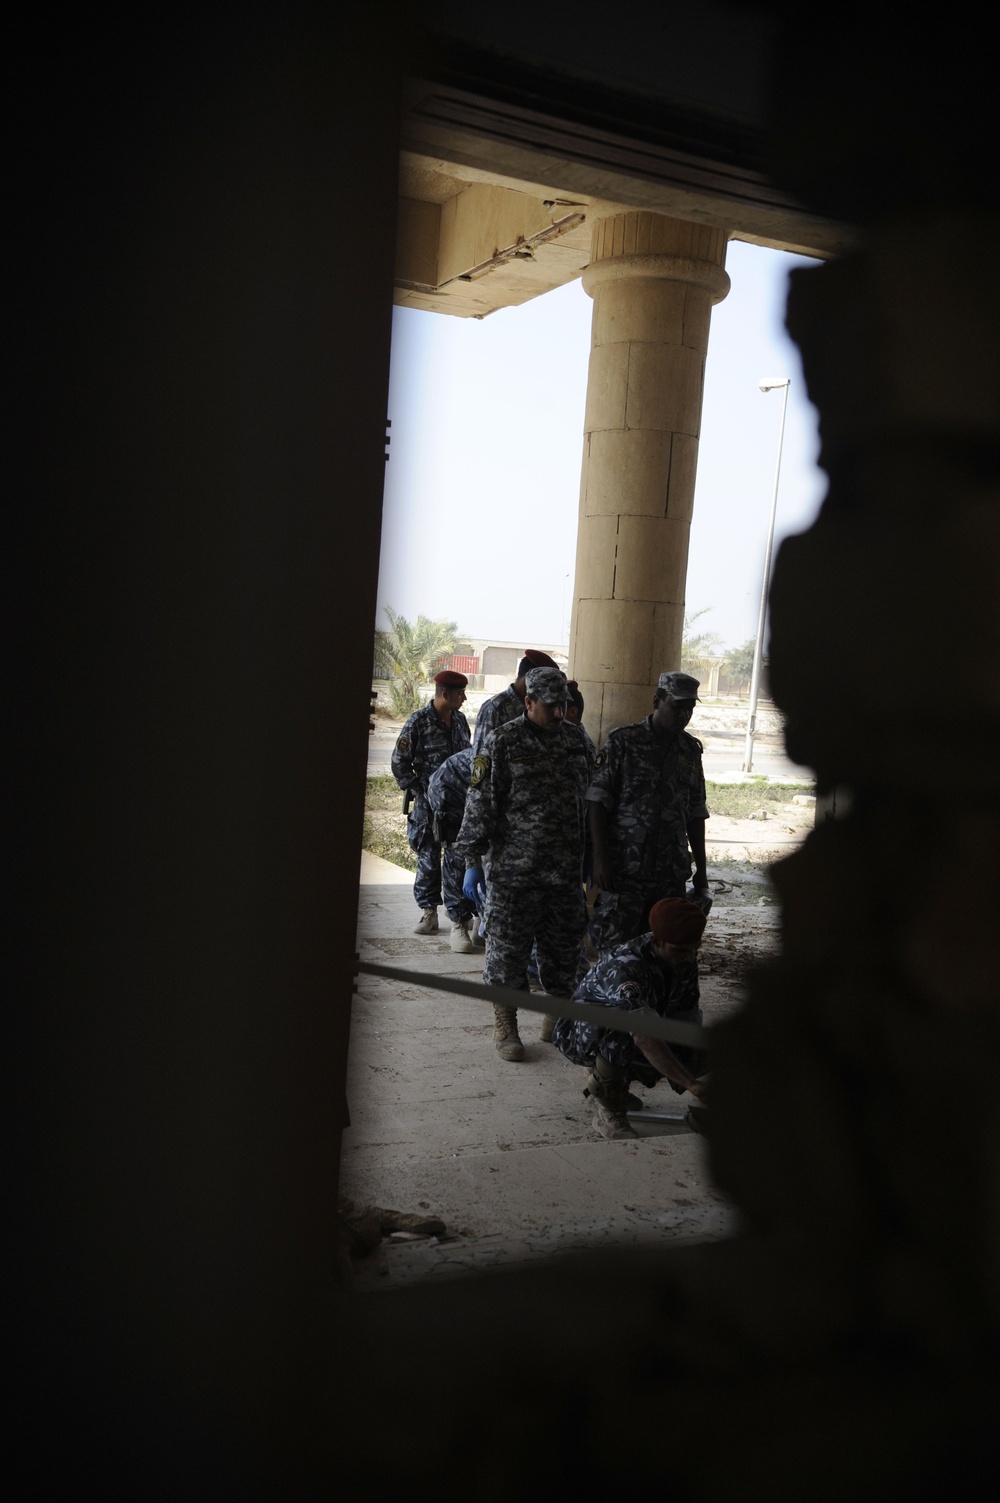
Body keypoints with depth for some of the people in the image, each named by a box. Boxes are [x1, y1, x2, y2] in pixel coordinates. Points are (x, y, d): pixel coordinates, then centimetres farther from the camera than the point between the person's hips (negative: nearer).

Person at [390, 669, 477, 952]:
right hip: (429, 804, -3)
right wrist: (419, 792, -9)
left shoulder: (460, 720, 8)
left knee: (458, 862, -2)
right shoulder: (419, 722, -8)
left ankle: (459, 923, -1)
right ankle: (428, 913, 27)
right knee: (428, 860, 9)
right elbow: (399, 763, -5)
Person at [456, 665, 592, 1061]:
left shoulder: (574, 740, 10)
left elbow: (586, 801, 19)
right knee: (508, 949, 2)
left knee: (563, 950, 13)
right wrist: (473, 862, -11)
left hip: (566, 872, 5)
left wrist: (587, 856, 20)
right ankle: (504, 1026, 15)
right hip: (515, 871, -5)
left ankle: (558, 1019, 28)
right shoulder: (504, 741, -8)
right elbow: (481, 802, -9)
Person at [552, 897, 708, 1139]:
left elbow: (689, 1019, -5)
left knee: (695, 1056, -11)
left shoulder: (684, 959, -12)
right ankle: (609, 1113, -19)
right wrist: (692, 1084, -55)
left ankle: (605, 1082, 12)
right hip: (580, 1035, -8)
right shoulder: (625, 967, -37)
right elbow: (645, 1039, -49)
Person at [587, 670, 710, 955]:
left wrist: (701, 869, 14)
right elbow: (597, 802, -6)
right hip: (624, 870, -4)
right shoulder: (623, 742, -4)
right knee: (613, 948, -3)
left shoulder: (691, 750, 10)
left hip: (672, 874, 4)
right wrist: (600, 857, -14)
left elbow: (696, 814, 16)